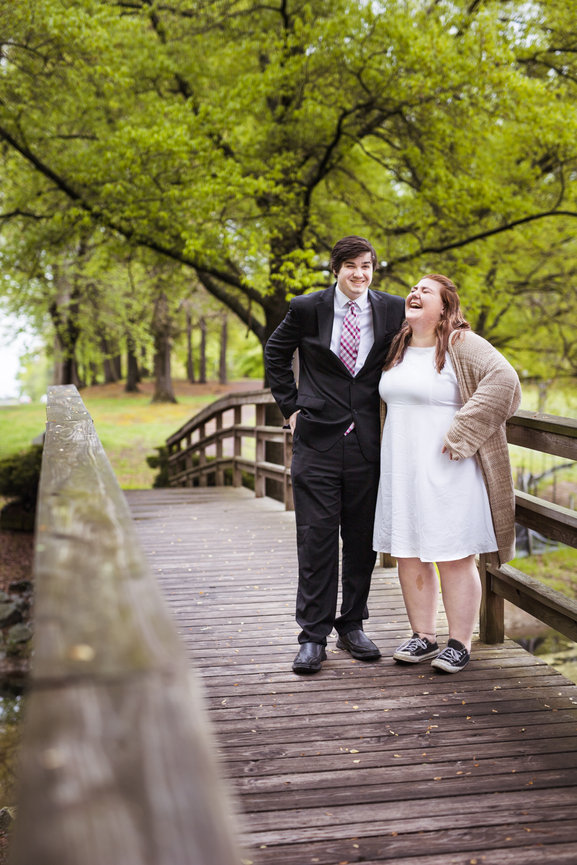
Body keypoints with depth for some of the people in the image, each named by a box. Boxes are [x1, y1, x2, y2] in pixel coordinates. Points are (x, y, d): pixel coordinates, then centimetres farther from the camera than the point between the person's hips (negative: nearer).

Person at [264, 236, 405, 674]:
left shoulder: (392, 310, 4)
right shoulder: (307, 309, 1)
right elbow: (276, 353, 16)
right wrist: (291, 405, 8)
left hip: (368, 440, 2)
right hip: (317, 439, -2)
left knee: (362, 537, 8)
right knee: (316, 536, -2)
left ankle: (353, 625, 22)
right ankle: (313, 636, 5)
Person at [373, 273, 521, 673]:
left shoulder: (462, 345, -7)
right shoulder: (398, 348, 14)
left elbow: (503, 378, -21)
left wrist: (461, 434, -22)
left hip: (445, 472, -7)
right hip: (401, 471, 7)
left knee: (454, 559, -2)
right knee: (409, 557, 9)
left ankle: (460, 644, 8)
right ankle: (423, 637, 20)